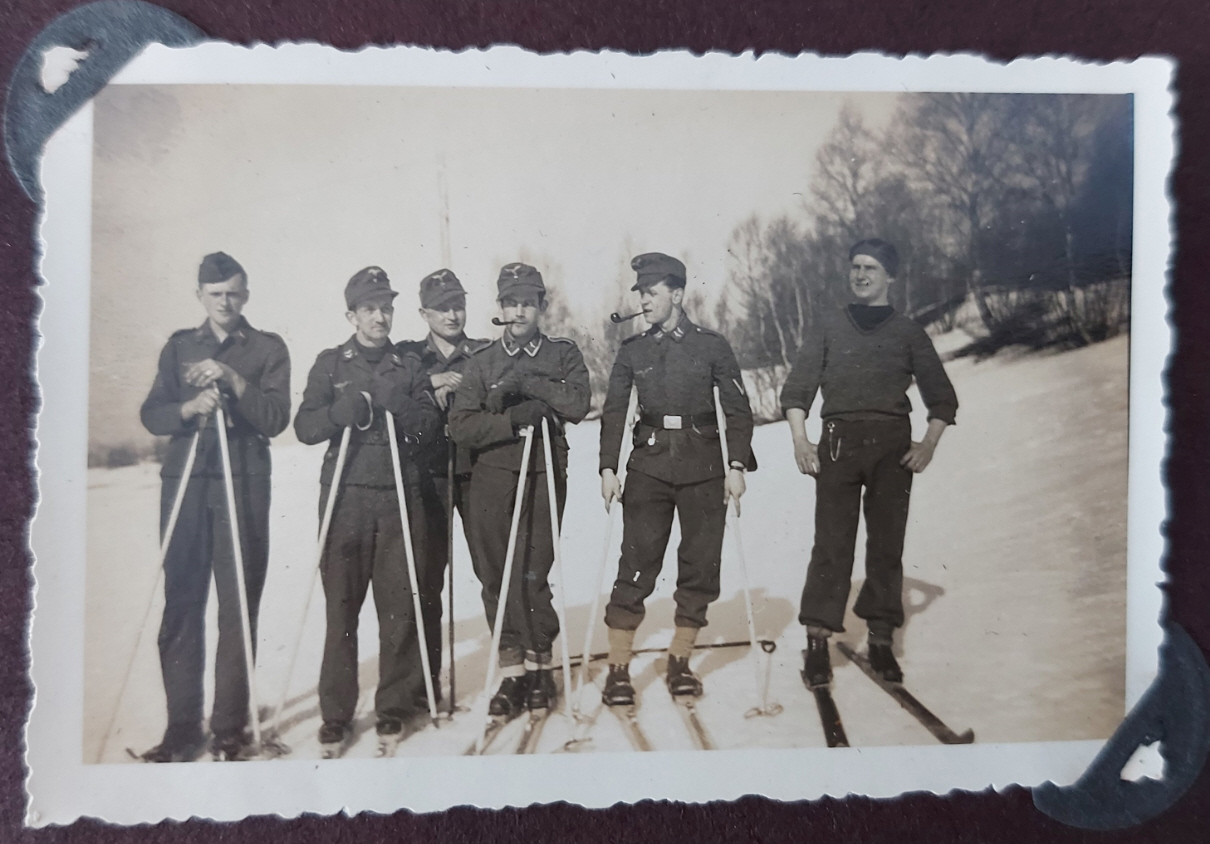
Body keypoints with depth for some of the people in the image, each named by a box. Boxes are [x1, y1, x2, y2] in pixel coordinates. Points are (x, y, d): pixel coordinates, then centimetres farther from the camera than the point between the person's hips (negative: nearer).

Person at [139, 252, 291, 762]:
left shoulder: (268, 348, 8)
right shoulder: (179, 346, 17)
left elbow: (276, 419, -3)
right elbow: (151, 415, 9)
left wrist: (234, 381, -15)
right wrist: (189, 408, -10)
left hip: (244, 485, -2)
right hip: (185, 484, 3)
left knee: (238, 608, -3)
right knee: (180, 605, 1)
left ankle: (231, 728, 6)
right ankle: (182, 728, 10)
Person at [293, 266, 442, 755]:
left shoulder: (409, 367, 15)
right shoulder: (330, 364, 10)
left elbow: (431, 425, 7)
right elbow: (304, 428, 2)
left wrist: (402, 414, -12)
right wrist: (344, 410, -15)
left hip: (400, 496, 1)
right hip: (346, 495, -1)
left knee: (399, 605, 1)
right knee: (342, 607, 1)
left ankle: (394, 708, 15)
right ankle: (335, 717, 12)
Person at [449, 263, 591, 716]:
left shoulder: (563, 354, 10)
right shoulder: (482, 362, 11)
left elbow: (578, 404, -8)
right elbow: (460, 426, -1)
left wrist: (527, 382, -11)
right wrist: (513, 419, -12)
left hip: (544, 472, -2)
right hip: (492, 472, 2)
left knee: (530, 573, -6)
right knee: (495, 573, 1)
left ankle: (538, 662, 12)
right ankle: (513, 668, 12)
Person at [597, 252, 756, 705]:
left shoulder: (712, 346, 4)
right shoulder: (633, 350, 9)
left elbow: (737, 410, 3)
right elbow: (614, 412, 9)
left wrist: (737, 466, -5)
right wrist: (608, 468, 0)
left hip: (703, 466, 0)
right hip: (649, 464, 0)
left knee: (701, 563, 3)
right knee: (637, 562, -5)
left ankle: (679, 661, 17)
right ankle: (618, 667, 1)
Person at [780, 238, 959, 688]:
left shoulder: (909, 333, 14)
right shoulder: (830, 327, 15)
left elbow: (942, 398, 14)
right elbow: (797, 389, 8)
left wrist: (928, 445, -2)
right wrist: (800, 440, -6)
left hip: (892, 444, 1)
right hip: (839, 441, 0)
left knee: (887, 544, 2)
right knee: (832, 542, -6)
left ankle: (881, 640, 12)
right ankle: (817, 641, -3)